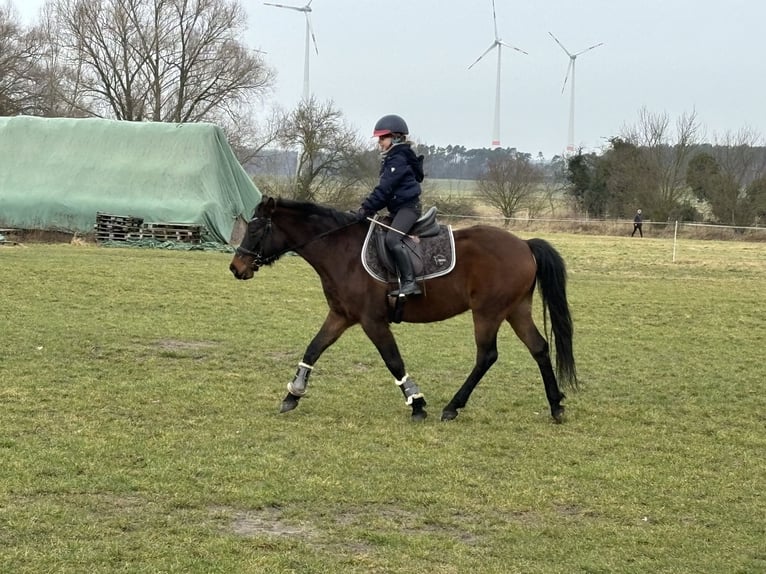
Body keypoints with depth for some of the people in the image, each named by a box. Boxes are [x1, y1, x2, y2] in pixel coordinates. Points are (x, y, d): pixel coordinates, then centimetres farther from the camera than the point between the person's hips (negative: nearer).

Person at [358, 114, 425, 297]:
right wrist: (370, 207, 10)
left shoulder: (398, 160, -15)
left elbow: (383, 189, -21)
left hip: (408, 206, -12)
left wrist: (366, 208, -21)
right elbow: (384, 189, 20)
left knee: (392, 239, -28)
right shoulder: (392, 159, 18)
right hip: (398, 208, 12)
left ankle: (409, 282, -31)